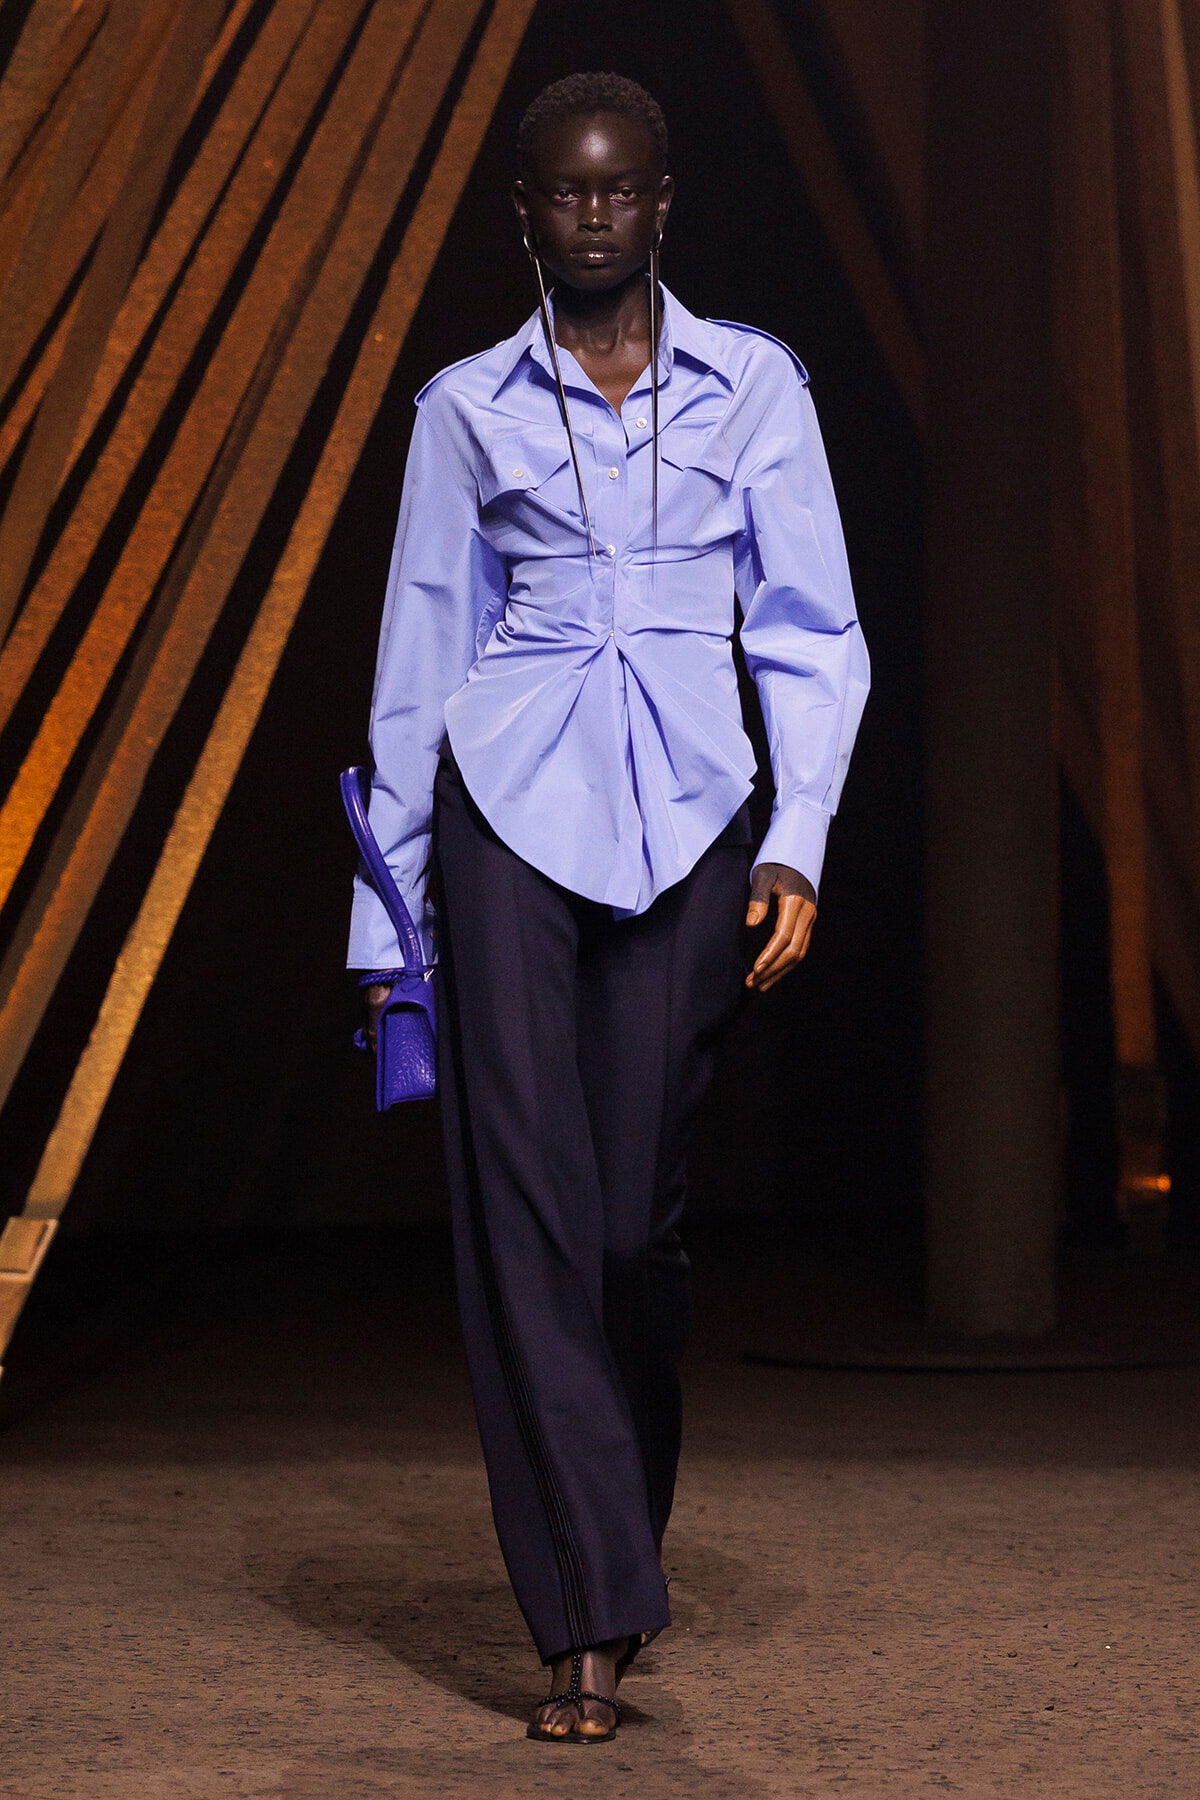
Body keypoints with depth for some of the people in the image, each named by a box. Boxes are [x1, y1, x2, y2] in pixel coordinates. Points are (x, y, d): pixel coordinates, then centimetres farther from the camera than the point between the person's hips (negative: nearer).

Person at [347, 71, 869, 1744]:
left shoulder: (752, 384, 9)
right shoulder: (467, 407, 9)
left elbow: (812, 632, 7)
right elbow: (419, 658, 11)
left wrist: (797, 844, -6)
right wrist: (385, 912, 10)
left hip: (687, 817, 0)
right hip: (508, 805, 0)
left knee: (639, 1203, 2)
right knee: (524, 1195, -8)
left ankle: (623, 1544, 28)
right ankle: (588, 1622, -6)